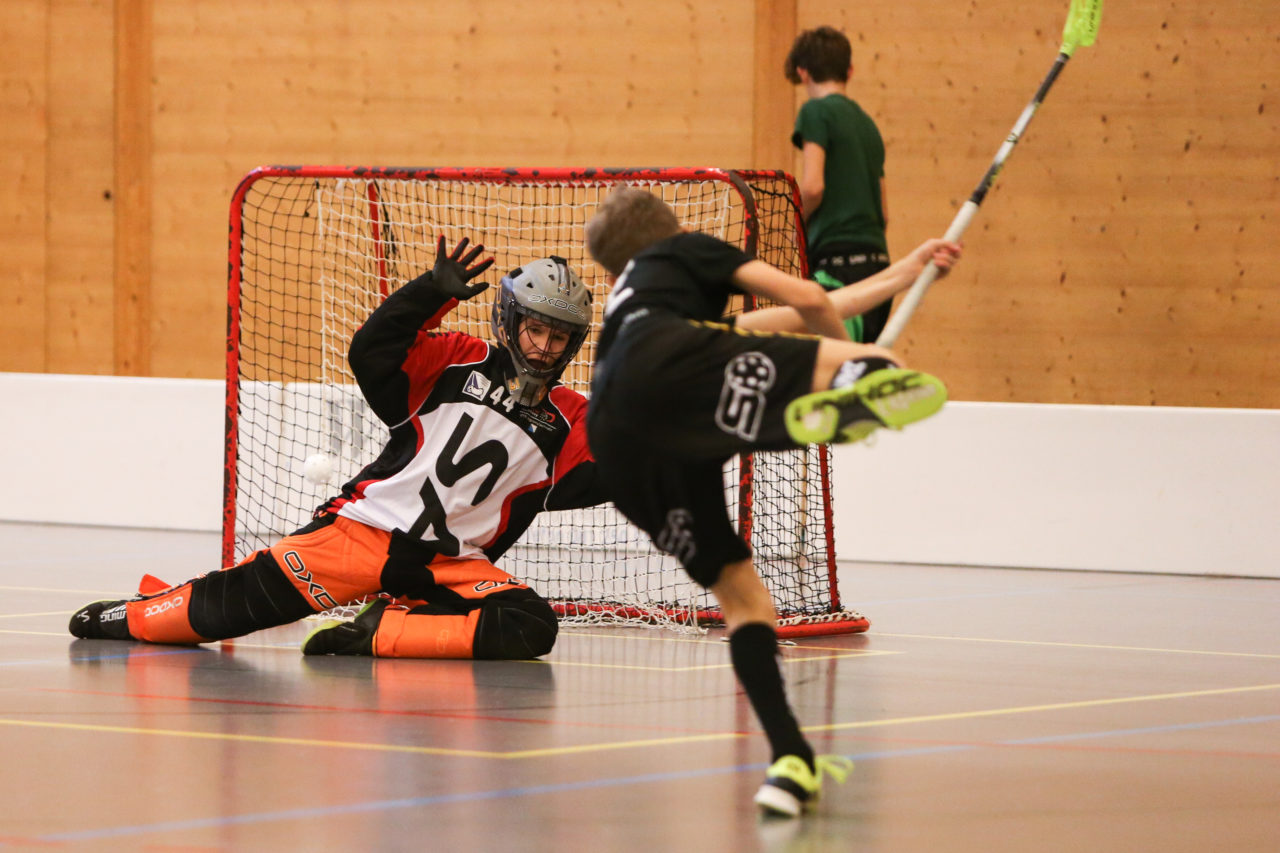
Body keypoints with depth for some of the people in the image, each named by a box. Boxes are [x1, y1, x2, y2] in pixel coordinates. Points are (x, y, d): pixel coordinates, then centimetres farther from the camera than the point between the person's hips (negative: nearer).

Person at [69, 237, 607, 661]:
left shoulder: (567, 419, 10)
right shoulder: (457, 362, 4)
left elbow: (594, 481, -4)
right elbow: (372, 352, -9)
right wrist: (435, 291, -20)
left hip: (453, 565, 1)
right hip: (367, 528, -1)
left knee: (531, 628, -25)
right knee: (257, 592, -8)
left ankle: (379, 632, -23)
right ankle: (135, 616, 15)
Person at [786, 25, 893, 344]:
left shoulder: (816, 111, -3)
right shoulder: (867, 123, 20)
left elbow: (813, 186, -14)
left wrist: (802, 224, 3)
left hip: (839, 260, -8)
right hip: (877, 258, 8)